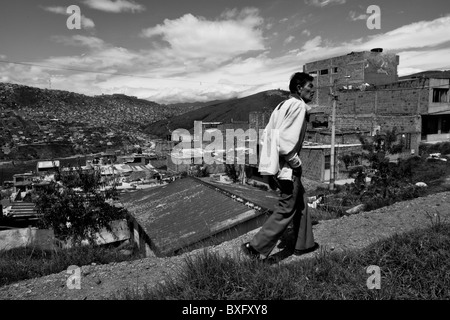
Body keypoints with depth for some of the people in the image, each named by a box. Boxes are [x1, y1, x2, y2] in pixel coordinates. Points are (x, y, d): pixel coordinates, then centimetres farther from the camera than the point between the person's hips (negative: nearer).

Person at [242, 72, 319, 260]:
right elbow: (285, 139, -26)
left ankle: (303, 244, 34)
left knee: (300, 202, 21)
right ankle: (256, 248, 7)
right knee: (286, 210, 2)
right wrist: (295, 162, -14)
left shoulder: (283, 105, 14)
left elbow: (266, 136, 13)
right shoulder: (298, 106, -15)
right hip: (287, 167, -10)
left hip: (274, 164, 10)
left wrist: (274, 161, 15)